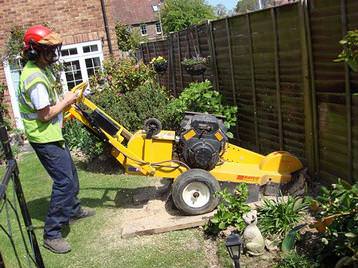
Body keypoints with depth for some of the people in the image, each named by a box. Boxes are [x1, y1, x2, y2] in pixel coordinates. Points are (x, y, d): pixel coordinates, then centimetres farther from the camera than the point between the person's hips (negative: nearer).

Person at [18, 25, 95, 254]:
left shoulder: (42, 68, 7)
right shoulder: (35, 79, -25)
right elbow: (45, 114, -23)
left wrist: (63, 99, 6)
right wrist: (66, 101, -12)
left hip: (52, 134, 10)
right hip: (44, 138, -10)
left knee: (70, 173, 22)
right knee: (64, 181, -11)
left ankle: (73, 210, 42)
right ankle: (52, 234, -2)